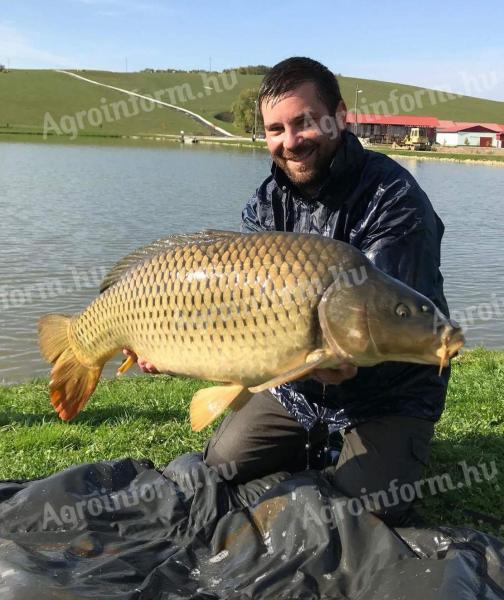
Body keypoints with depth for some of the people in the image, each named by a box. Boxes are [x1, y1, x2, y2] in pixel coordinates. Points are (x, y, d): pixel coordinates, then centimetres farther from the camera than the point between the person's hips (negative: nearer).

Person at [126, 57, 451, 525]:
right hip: (297, 386, 5)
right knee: (218, 467, 6)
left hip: (389, 394, -5)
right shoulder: (268, 201, -3)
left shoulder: (393, 197, -22)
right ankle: (321, 446, 27)